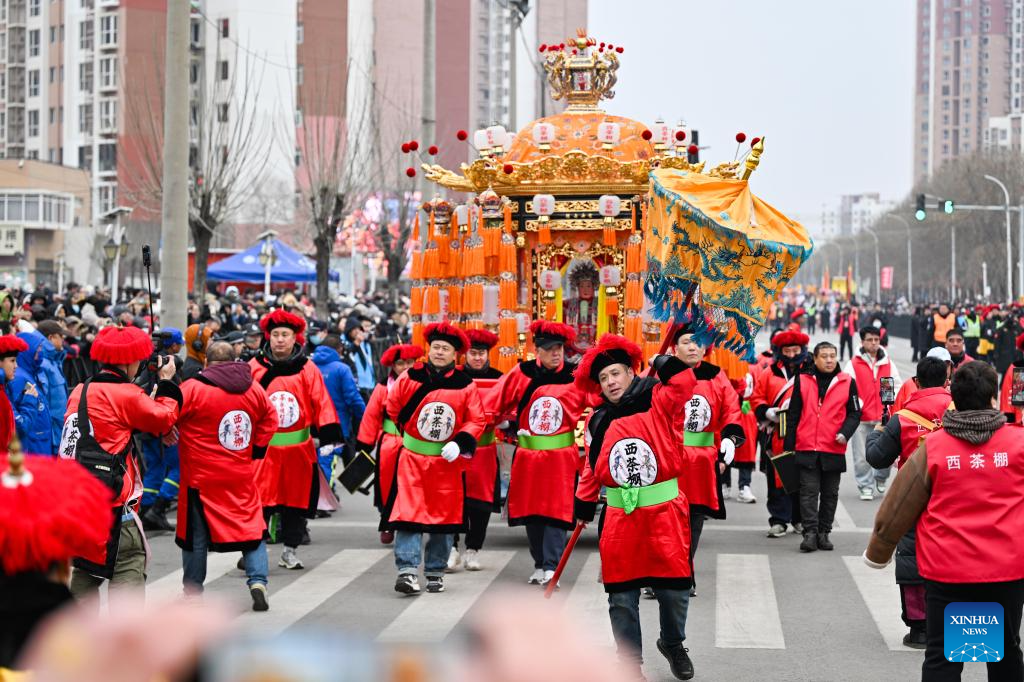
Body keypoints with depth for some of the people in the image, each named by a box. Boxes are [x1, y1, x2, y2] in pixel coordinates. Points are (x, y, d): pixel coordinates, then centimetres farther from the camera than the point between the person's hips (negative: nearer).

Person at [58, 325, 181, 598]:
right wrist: (166, 383, 11)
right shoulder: (126, 394, -10)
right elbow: (164, 418, -2)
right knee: (130, 565, -5)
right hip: (112, 498, -8)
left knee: (85, 564, 19)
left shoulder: (80, 392, 12)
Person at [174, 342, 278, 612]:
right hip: (241, 476, 3)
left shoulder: (192, 389, -13)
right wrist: (256, 448, 15)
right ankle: (258, 582, -2)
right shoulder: (253, 388, 2)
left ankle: (193, 592, 15)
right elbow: (269, 420, 12)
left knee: (196, 535, 8)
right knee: (251, 528, 12)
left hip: (201, 477, -3)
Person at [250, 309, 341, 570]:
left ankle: (290, 550, 21)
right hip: (263, 448, -2)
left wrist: (328, 437, -6)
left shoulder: (307, 369, 1)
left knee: (297, 500, 9)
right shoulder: (255, 367, -1)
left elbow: (321, 403, 0)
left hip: (299, 447, 2)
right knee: (259, 500, -6)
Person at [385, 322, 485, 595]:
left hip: (447, 461, 1)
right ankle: (408, 571, -15)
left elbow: (477, 420, 0)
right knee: (408, 514, -12)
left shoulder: (465, 385, -3)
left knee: (444, 517, 7)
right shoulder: (410, 378, -3)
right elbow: (392, 408, 12)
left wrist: (460, 442, -14)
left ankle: (436, 572, 19)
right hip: (412, 458, -1)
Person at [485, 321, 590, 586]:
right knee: (530, 510, 9)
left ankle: (551, 568, -8)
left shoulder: (576, 376, -4)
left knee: (557, 512, -7)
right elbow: (494, 404, 9)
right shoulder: (521, 374, 0)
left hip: (561, 456, -2)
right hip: (528, 455, 3)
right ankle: (539, 565, 21)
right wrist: (508, 425, 4)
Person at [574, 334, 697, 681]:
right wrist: (583, 507, 18)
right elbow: (592, 469, 18)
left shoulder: (658, 403, -3)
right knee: (622, 595, 4)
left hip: (665, 510, -3)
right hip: (620, 516, 3)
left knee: (674, 588, 1)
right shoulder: (598, 422, 8)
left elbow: (684, 383, -23)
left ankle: (673, 645, 28)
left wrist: (664, 362, -20)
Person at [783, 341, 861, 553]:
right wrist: (789, 446, 4)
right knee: (809, 491, -5)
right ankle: (810, 533, -6)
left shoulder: (847, 382, 3)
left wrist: (845, 432, -14)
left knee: (830, 494, 9)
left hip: (834, 450, 1)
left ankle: (823, 533, 18)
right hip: (807, 449, -1)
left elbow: (855, 413, 5)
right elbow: (794, 415, 6)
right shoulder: (802, 380, 4)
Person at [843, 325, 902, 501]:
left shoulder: (889, 364, 9)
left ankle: (880, 477, 27)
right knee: (861, 456, 0)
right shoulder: (853, 364, 0)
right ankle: (866, 486, 16)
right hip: (861, 418, -2)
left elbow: (897, 386, 13)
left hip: (884, 417, 2)